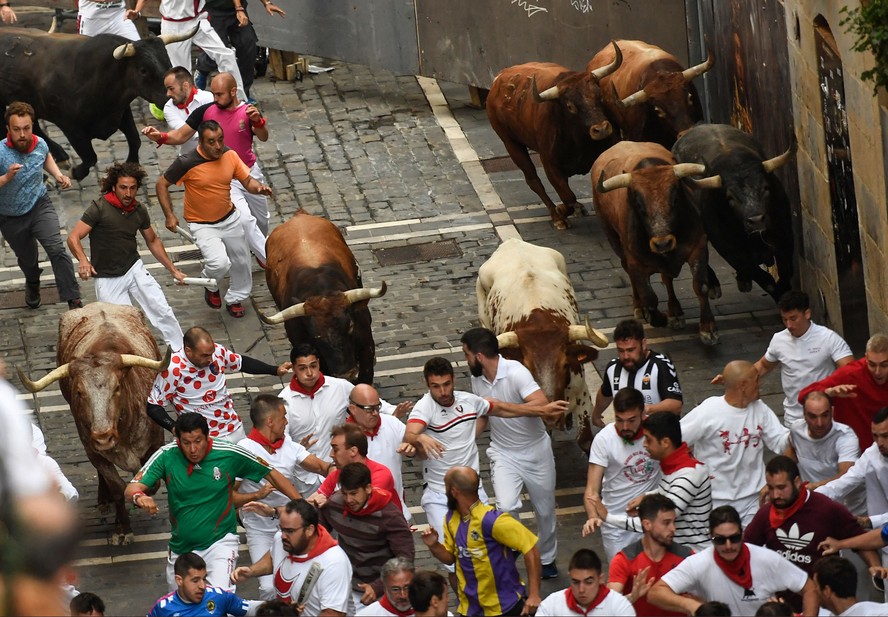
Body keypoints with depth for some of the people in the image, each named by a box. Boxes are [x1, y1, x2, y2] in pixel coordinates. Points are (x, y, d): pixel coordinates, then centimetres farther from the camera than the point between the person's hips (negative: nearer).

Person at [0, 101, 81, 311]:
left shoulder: (40, 144, -13)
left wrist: (57, 175, -1)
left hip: (39, 206, 1)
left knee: (57, 250, -21)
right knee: (27, 259, 21)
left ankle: (74, 301, -17)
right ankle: (32, 283, 57)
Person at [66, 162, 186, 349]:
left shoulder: (139, 211, 2)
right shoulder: (99, 208, -16)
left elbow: (153, 241, 17)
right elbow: (73, 238, -19)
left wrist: (173, 270, 16)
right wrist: (83, 261, -38)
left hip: (134, 269, 4)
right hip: (107, 278, -4)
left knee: (163, 311, -4)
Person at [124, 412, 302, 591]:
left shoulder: (229, 454, -14)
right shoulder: (166, 456, -13)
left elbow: (271, 474, -3)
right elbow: (132, 488, -17)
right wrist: (139, 497, -41)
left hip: (219, 542, -3)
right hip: (181, 548, 3)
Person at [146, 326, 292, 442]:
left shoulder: (217, 351, -9)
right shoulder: (173, 369, -22)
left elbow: (241, 363, 13)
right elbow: (153, 406, -14)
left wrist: (275, 370, 10)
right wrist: (175, 428, -29)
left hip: (235, 430, 5)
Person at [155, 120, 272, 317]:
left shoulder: (229, 156, -12)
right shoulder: (187, 163, -25)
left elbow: (247, 181, -3)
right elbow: (162, 184, -13)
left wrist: (259, 188, -25)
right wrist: (169, 215, -16)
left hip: (229, 218, 5)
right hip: (203, 225, -5)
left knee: (241, 261, 17)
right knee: (219, 262, -24)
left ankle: (234, 299, 44)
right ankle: (210, 285, 12)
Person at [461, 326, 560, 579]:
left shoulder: (515, 372, -24)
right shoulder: (477, 379, -4)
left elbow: (542, 404, -36)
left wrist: (501, 406, -36)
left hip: (536, 451, -3)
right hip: (504, 454, 3)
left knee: (545, 510, 14)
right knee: (506, 507, -22)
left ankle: (547, 559, 37)